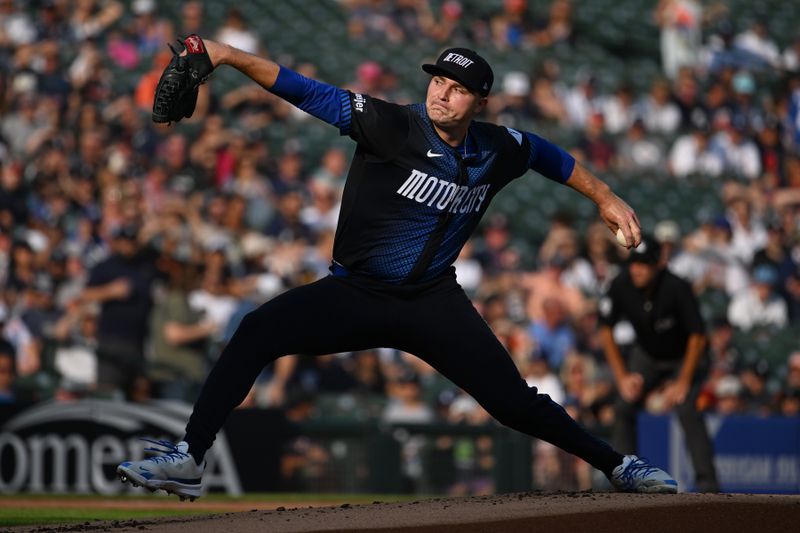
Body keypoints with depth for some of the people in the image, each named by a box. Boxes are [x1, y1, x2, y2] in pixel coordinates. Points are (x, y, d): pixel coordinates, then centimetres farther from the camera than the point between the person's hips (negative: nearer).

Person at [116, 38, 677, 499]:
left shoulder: (498, 150, -2)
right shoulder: (392, 125, -14)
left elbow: (548, 155, 21)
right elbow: (306, 91, -21)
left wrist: (605, 197, 23)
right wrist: (230, 56, -31)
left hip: (434, 304, 2)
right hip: (354, 293, -2)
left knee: (514, 400, -8)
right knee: (258, 331, -23)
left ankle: (617, 465, 12)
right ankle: (188, 460, -22)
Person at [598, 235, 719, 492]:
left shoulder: (677, 288, -32)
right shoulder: (621, 286, -20)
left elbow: (697, 336, -25)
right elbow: (606, 330, -7)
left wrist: (683, 382, -24)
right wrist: (622, 376, -11)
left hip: (684, 357, -5)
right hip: (646, 356, 5)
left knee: (686, 409, -24)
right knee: (623, 407, -9)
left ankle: (707, 483, -24)